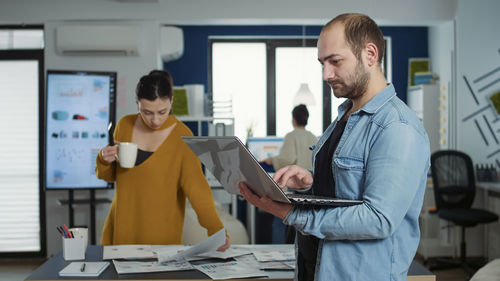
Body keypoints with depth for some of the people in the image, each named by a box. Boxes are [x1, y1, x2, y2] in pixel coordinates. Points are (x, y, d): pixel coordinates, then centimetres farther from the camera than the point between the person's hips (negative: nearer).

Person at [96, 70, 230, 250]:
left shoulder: (182, 137, -11)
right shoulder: (125, 125, 0)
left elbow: (196, 186, -19)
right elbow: (109, 176, 12)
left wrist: (216, 229, -30)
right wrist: (104, 161, -11)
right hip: (121, 228, 4)